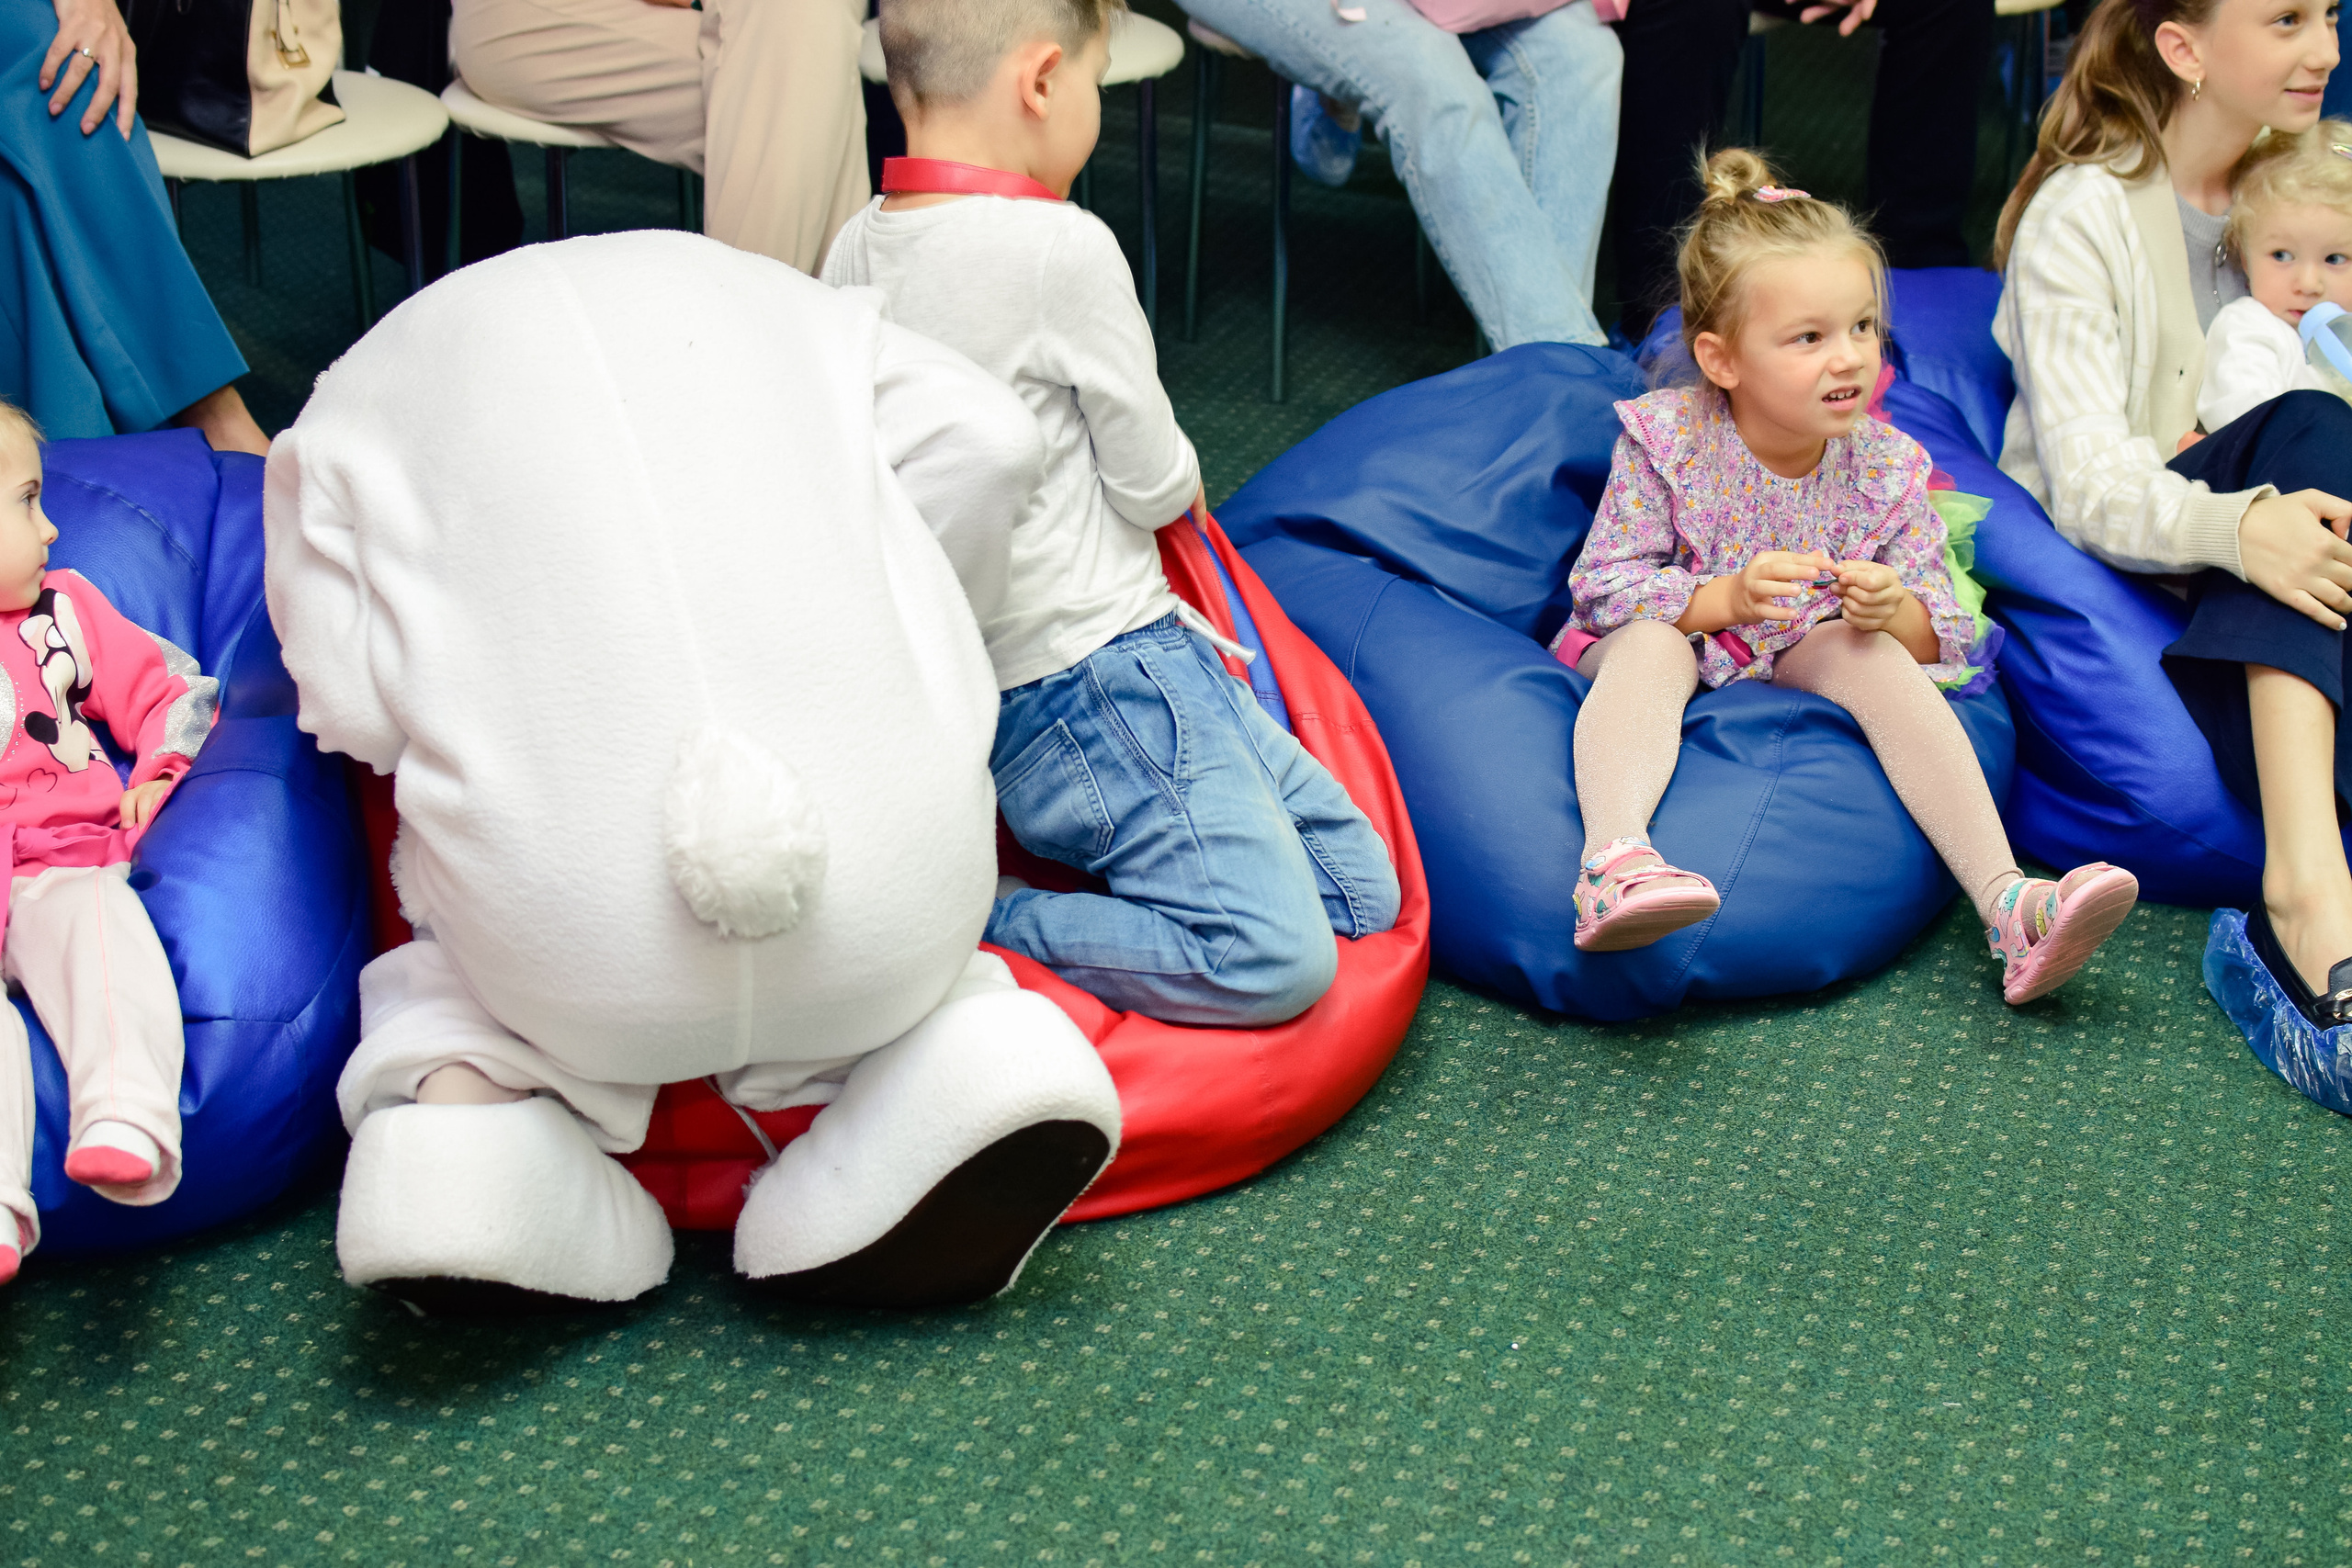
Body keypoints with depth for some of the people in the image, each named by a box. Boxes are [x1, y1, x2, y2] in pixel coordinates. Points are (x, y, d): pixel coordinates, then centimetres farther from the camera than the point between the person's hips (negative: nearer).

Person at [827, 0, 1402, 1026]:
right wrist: (1181, 480, 15)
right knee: (1276, 960, -17)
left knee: (1363, 886, 10)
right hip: (1098, 678, -9)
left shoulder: (856, 249, 7)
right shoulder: (1062, 247, -17)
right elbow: (1155, 482, -7)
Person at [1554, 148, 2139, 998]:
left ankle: (2007, 903, -37)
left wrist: (1896, 612, -29)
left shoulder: (1884, 467, -8)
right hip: (1672, 641, -2)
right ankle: (1612, 862, -61)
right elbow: (1605, 585, -17)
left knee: (1875, 658, -27)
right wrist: (1725, 598, -32)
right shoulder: (1666, 441, -17)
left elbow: (1942, 632, -4)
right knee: (1650, 646, -35)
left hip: (1802, 660, 3)